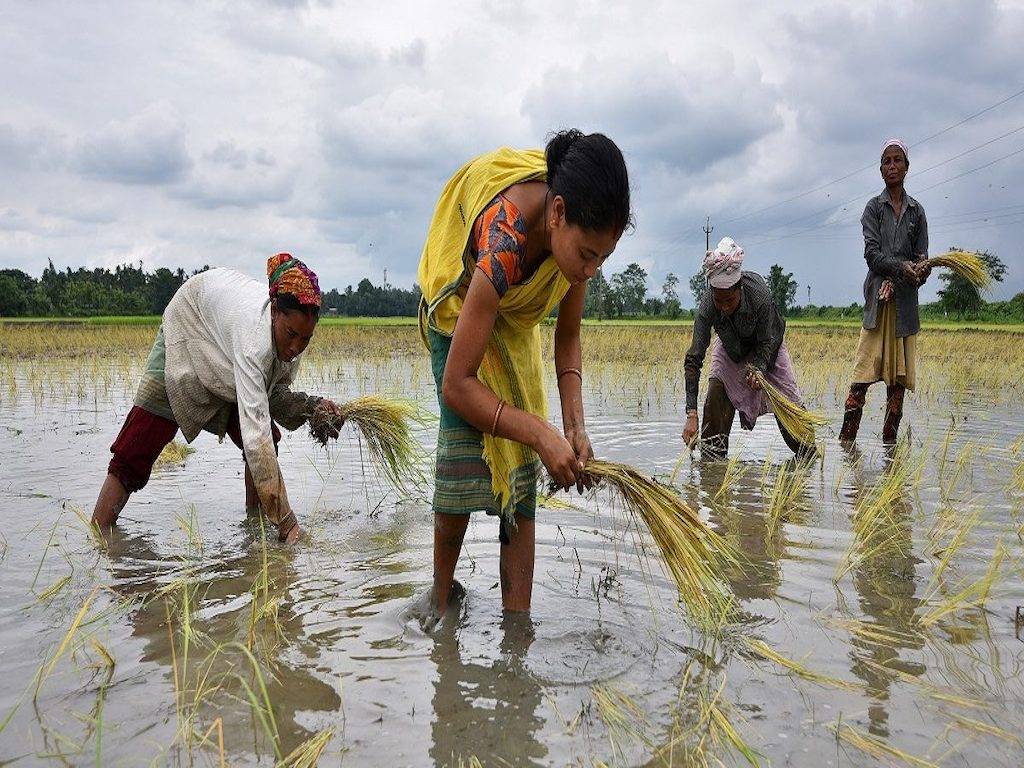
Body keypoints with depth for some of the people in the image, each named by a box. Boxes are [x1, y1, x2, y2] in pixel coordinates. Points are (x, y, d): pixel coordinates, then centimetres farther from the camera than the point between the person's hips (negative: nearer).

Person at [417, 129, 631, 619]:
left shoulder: (576, 229, -25)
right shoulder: (505, 245, -43)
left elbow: (567, 337, -11)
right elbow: (456, 385, -38)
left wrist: (574, 425, -24)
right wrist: (542, 434, -44)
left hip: (517, 319, 5)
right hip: (461, 305, -5)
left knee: (521, 467, -4)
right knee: (466, 443, -20)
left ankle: (516, 621, -1)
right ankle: (440, 599, 1)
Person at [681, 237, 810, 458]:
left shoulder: (759, 295, -41)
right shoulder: (707, 307, -38)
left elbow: (767, 342, -25)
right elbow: (693, 359, -38)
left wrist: (758, 369, -47)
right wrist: (691, 415, -44)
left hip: (767, 344, -1)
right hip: (730, 347, 1)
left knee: (787, 397, 0)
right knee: (716, 392, -19)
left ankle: (808, 452, 20)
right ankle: (710, 456, -7)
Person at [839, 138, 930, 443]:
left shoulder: (916, 211, 13)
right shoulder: (874, 207, 5)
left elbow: (922, 255, 8)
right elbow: (872, 253, -5)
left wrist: (922, 269, -16)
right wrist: (901, 267, -22)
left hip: (906, 299, 3)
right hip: (878, 297, -3)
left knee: (899, 374, 4)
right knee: (865, 371, -9)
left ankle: (889, 441, 10)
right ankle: (846, 438, -7)